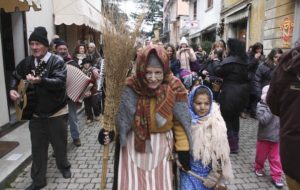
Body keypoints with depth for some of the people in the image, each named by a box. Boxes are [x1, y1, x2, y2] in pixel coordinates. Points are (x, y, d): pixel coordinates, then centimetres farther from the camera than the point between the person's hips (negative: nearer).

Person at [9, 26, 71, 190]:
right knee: (37, 148, 10)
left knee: (59, 144, 13)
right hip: (35, 114, 4)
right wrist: (12, 89, -3)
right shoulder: (27, 62, 4)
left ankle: (64, 166, 42)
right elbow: (15, 76, 17)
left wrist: (40, 81, -43)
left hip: (57, 113, -4)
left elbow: (60, 82, -27)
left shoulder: (56, 61, -13)